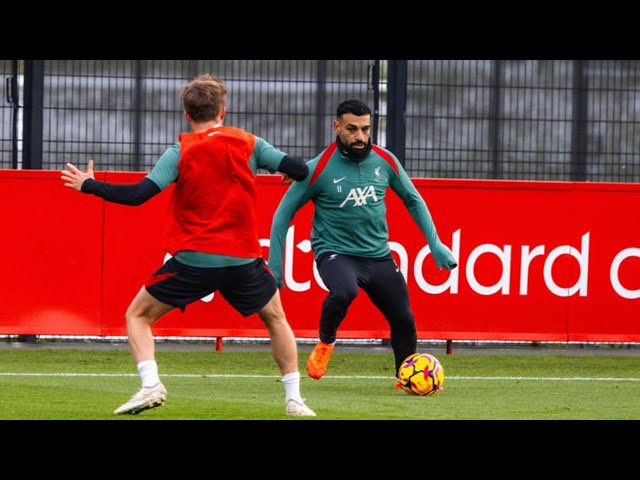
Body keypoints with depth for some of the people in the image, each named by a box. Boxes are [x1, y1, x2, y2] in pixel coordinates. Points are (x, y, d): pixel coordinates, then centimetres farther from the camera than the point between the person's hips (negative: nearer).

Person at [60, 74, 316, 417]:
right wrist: (291, 171, 25)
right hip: (243, 259, 2)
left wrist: (89, 186, 0)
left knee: (138, 315, 13)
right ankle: (294, 398, 16)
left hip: (192, 260, -2)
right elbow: (301, 171, -1)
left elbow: (138, 195, -12)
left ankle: (150, 384, -9)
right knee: (276, 318, 24)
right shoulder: (249, 144, 1)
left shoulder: (180, 152, -4)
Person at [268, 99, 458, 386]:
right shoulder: (318, 169, -13)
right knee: (344, 292, -35)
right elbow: (284, 213, -4)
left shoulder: (384, 161, -2)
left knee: (403, 319, 2)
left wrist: (435, 244, 6)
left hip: (378, 255, 4)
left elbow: (413, 201, 13)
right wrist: (274, 264, -7)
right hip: (335, 252, -4)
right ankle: (325, 344, -4)